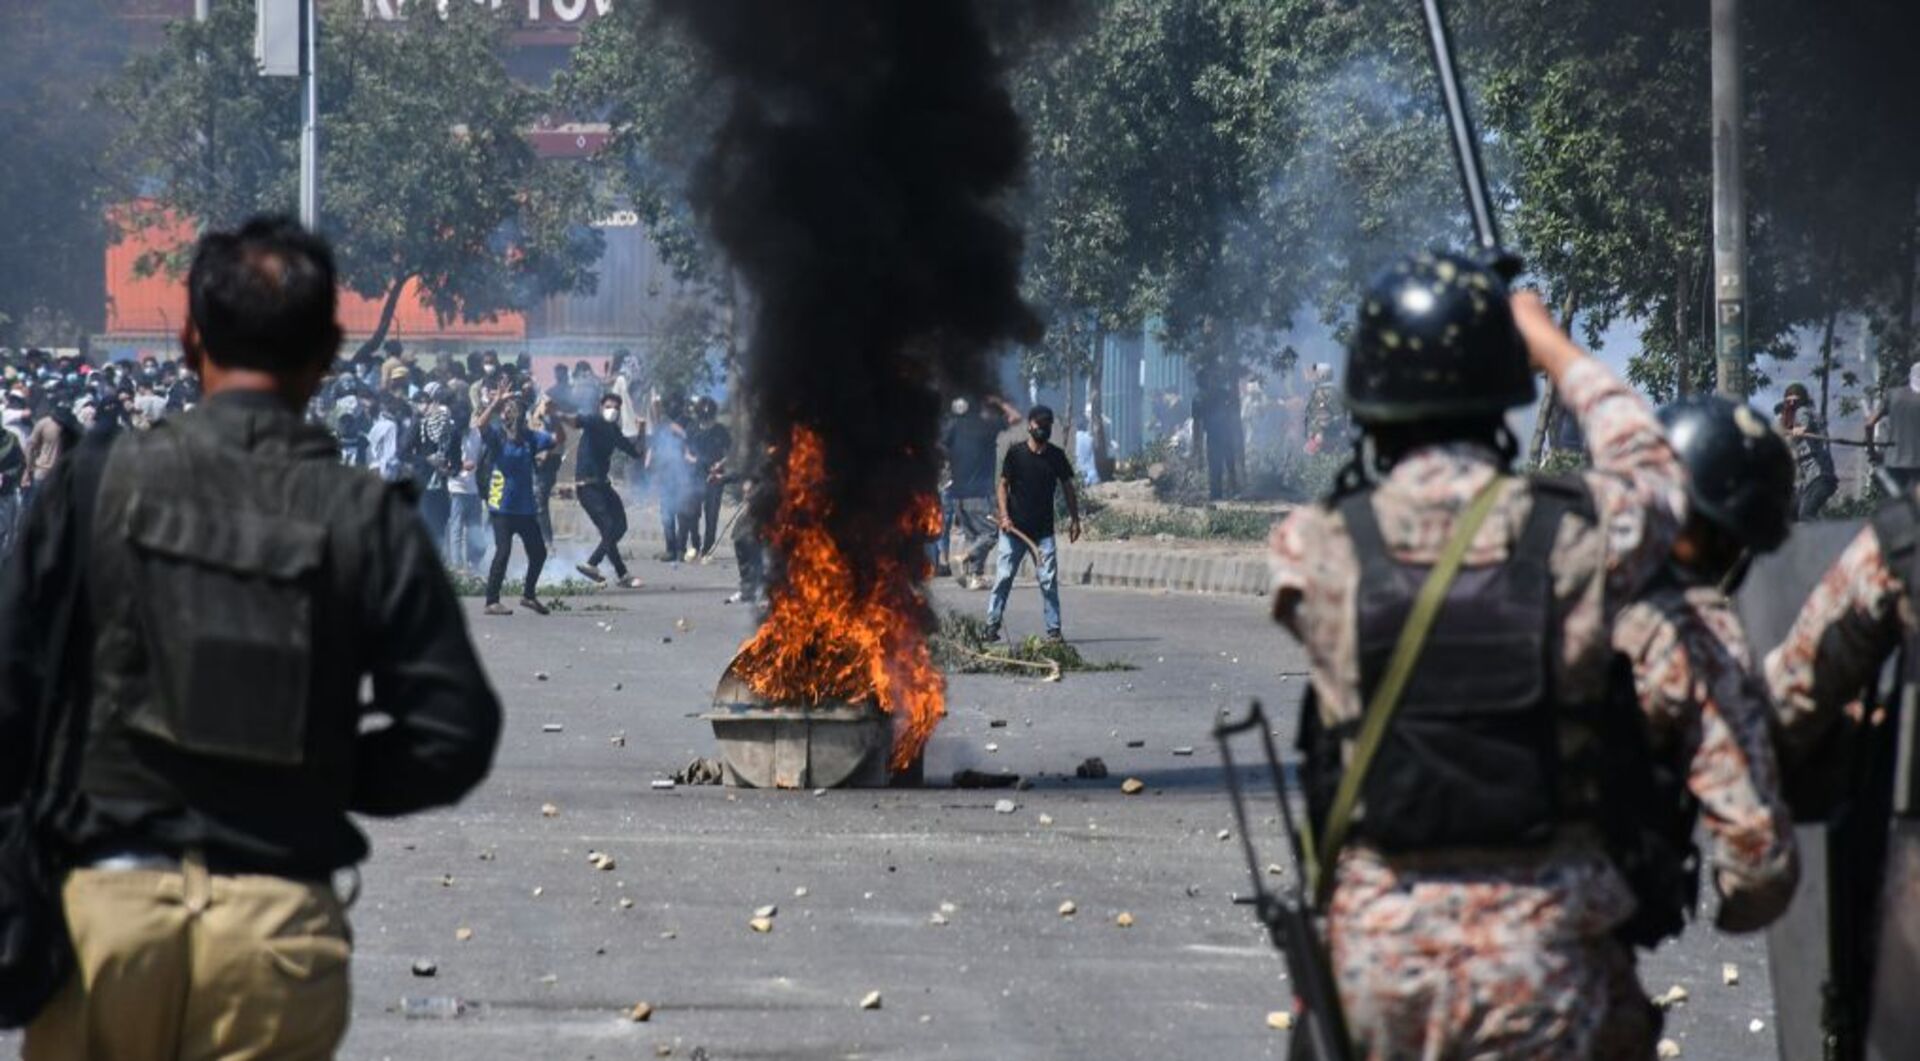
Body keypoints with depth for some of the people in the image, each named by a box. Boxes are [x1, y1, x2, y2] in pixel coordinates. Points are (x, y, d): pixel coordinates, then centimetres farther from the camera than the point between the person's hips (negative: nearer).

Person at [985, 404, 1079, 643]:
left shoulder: (1057, 456, 5)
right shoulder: (1015, 452, -1)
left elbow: (1067, 487, 12)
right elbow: (1003, 485, 1)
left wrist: (1074, 518, 7)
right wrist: (1004, 515, -11)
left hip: (1043, 531, 2)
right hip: (1014, 527, -1)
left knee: (1049, 580, -2)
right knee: (1003, 577, -2)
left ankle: (1053, 629, 2)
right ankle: (992, 625, 4)